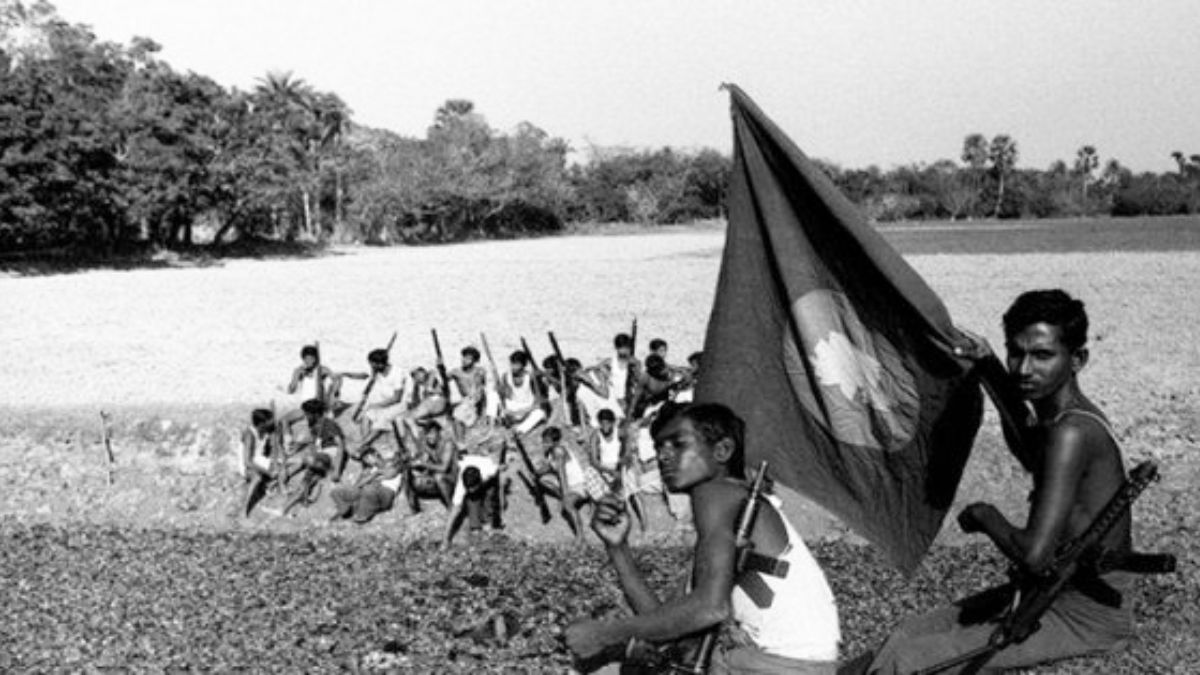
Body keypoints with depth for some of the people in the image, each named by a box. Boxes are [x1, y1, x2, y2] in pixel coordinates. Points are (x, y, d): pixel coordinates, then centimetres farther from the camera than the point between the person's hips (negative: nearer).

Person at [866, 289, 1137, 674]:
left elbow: (1033, 555, -33)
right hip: (1051, 595, 10)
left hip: (1085, 618, -10)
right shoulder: (1068, 412, 4)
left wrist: (985, 516, -12)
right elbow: (1031, 459, 30)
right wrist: (990, 368, 18)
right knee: (909, 636, 11)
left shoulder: (1071, 432, -26)